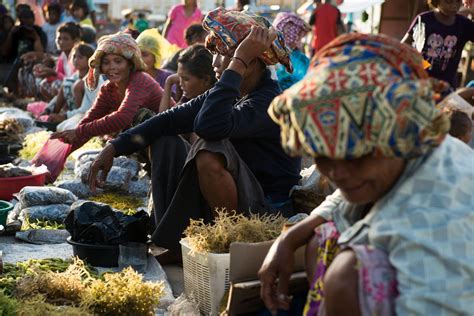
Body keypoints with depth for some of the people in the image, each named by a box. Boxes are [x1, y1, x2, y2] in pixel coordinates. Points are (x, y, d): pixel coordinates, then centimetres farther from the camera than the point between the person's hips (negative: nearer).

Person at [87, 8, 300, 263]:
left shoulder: (270, 101, -21)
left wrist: (238, 64, -32)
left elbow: (209, 126, -38)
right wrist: (114, 148, -4)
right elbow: (171, 120, 3)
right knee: (164, 142, 8)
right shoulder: (231, 93, 6)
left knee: (209, 151, -32)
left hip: (268, 211, -9)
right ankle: (172, 243, -1)